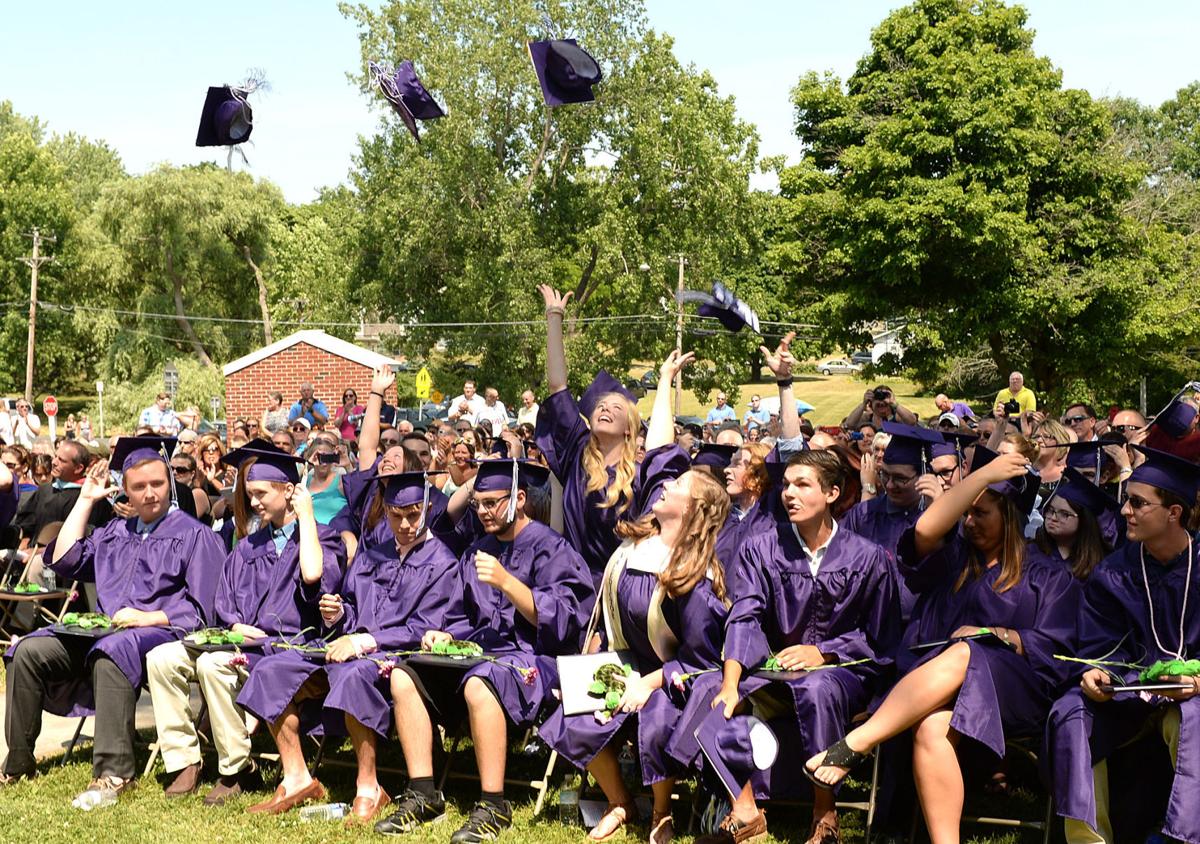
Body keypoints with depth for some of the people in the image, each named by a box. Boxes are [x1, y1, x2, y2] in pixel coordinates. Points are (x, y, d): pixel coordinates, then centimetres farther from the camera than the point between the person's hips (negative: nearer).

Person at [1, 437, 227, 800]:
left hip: (161, 633, -7)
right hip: (104, 632, 7)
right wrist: (85, 499, 18)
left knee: (109, 654, -38)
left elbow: (202, 609, -5)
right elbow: (64, 561, 16)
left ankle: (114, 770, -38)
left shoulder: (194, 535, 2)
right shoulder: (114, 533, 23)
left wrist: (150, 618, -18)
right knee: (29, 651, -13)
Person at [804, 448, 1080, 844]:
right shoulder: (953, 559, 22)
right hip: (932, 681, 2)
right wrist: (985, 474, 0)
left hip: (1015, 692, -2)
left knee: (964, 655, -38)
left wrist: (995, 635, -5)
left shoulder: (1048, 578, 20)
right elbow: (925, 530, -1)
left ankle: (854, 745, -42)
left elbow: (1052, 647, 9)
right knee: (932, 730, -37)